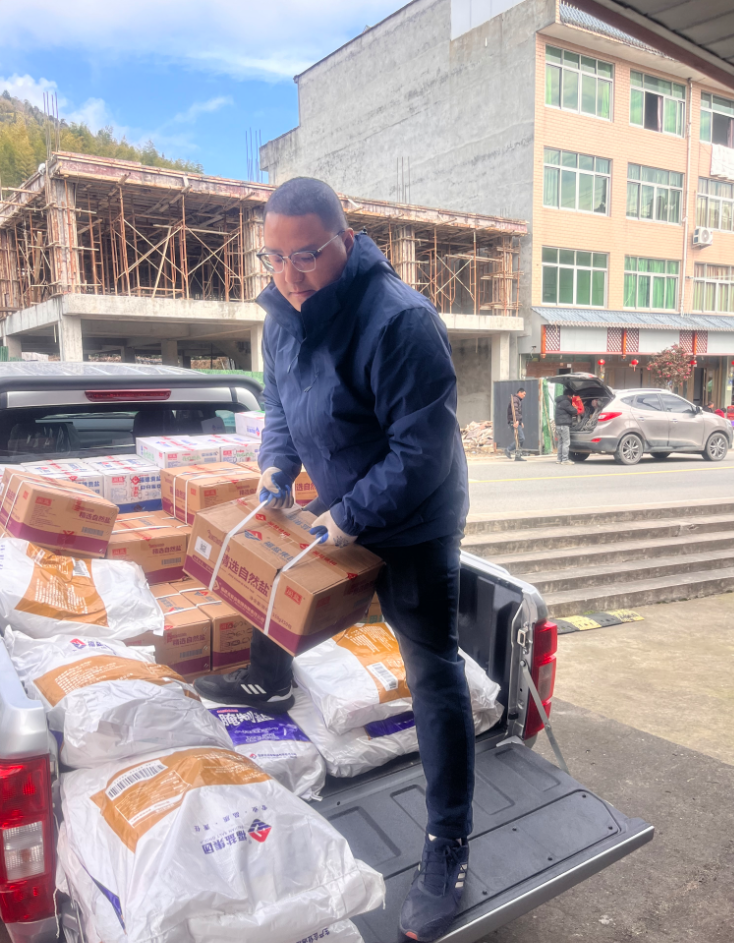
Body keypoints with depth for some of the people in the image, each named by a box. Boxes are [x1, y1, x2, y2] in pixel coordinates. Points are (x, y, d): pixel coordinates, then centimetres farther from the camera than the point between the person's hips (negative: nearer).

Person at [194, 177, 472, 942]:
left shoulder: (398, 320, -32)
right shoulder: (283, 315, -4)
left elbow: (423, 450, -30)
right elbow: (278, 400, 11)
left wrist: (349, 518, -25)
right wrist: (277, 464, -4)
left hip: (411, 525, -8)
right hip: (338, 507, 8)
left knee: (433, 675, -2)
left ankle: (448, 851, 12)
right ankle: (268, 685, 59)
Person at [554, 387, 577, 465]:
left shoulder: (559, 401, 20)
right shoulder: (565, 402, -12)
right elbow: (573, 411, -11)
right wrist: (575, 409, 10)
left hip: (559, 424, 10)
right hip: (564, 424, -10)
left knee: (561, 442, 12)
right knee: (566, 442, -8)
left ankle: (559, 459, 13)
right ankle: (565, 459, -10)